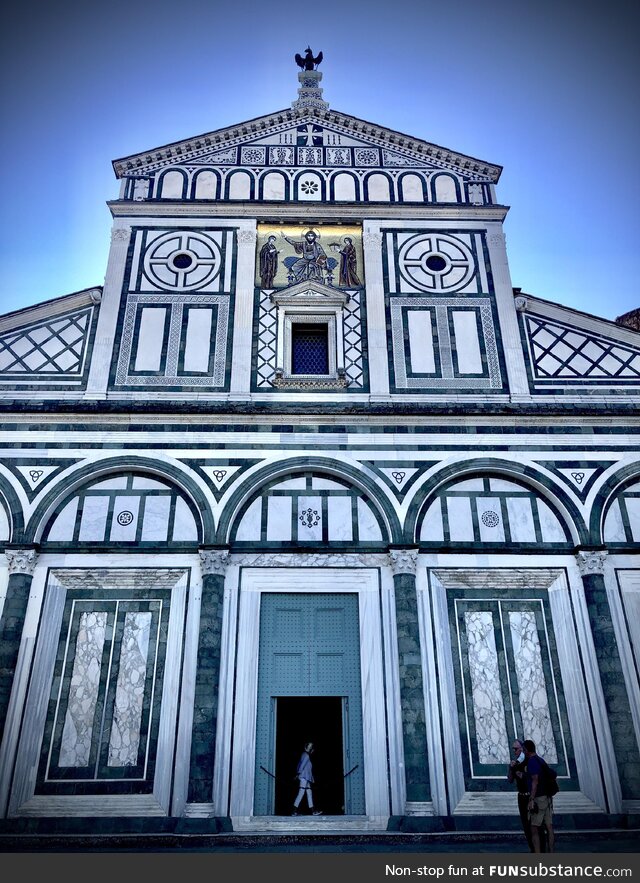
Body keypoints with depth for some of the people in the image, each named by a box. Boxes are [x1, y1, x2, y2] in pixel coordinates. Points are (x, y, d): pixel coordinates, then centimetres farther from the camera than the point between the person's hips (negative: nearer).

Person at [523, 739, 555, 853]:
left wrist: (531, 800, -19)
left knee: (534, 829, -4)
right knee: (549, 827, 7)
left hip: (538, 798, -9)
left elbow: (535, 781, -19)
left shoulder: (532, 761, -12)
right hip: (547, 798, 9)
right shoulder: (541, 760, 14)